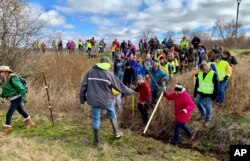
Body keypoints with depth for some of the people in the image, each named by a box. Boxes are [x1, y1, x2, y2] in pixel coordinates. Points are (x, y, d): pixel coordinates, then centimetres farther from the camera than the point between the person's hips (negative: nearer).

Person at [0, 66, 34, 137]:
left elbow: (21, 88, -23)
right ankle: (29, 122, 43)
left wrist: (24, 98, -21)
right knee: (21, 110, 24)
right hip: (13, 99, 9)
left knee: (9, 114, -9)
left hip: (16, 99, -9)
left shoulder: (12, 78, -23)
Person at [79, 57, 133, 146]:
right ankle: (117, 132, 35)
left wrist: (82, 98, 12)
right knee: (112, 115, 23)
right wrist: (129, 91, 13)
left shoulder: (90, 72, 2)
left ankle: (96, 141, 16)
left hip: (94, 100, 2)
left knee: (96, 119, 10)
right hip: (106, 99, -2)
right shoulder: (109, 74, -7)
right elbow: (119, 85, -1)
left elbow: (83, 86, 2)